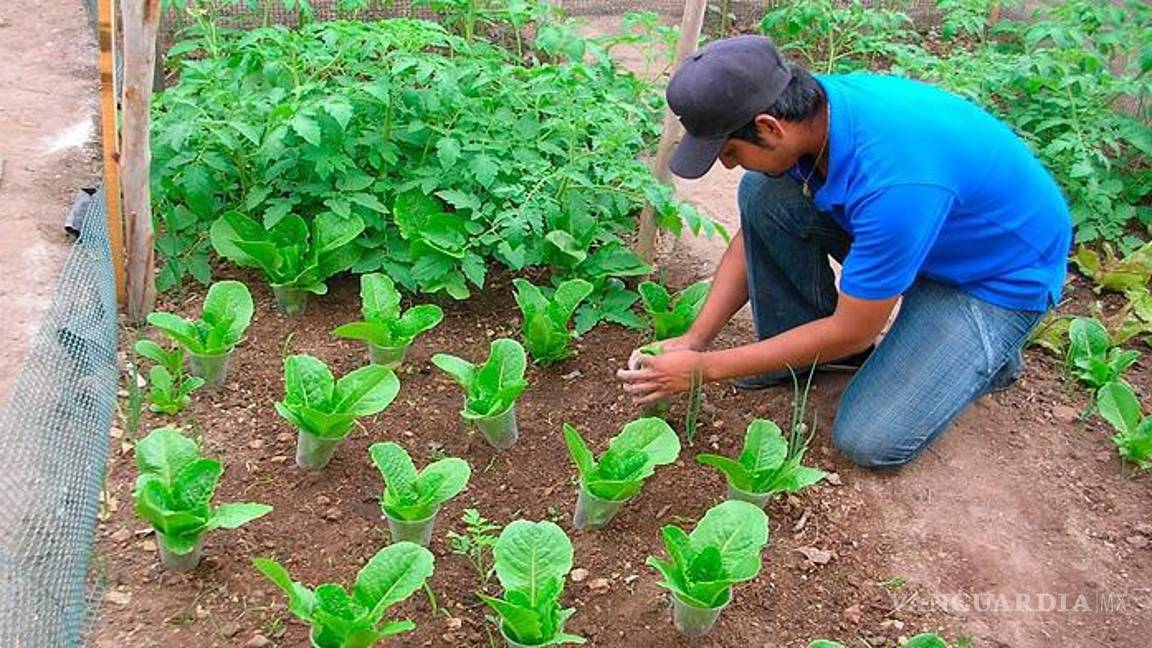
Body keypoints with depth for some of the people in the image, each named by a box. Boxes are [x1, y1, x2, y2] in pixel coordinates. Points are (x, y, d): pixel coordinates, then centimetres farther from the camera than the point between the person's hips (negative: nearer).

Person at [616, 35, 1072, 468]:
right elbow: (754, 232, -2)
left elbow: (853, 333, -28)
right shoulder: (809, 107, -17)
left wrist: (704, 368, -23)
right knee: (761, 193, -15)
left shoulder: (893, 181, -41)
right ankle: (798, 345, 4)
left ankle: (987, 352, 9)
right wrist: (695, 339, -9)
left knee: (870, 441, -17)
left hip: (1003, 274, -6)